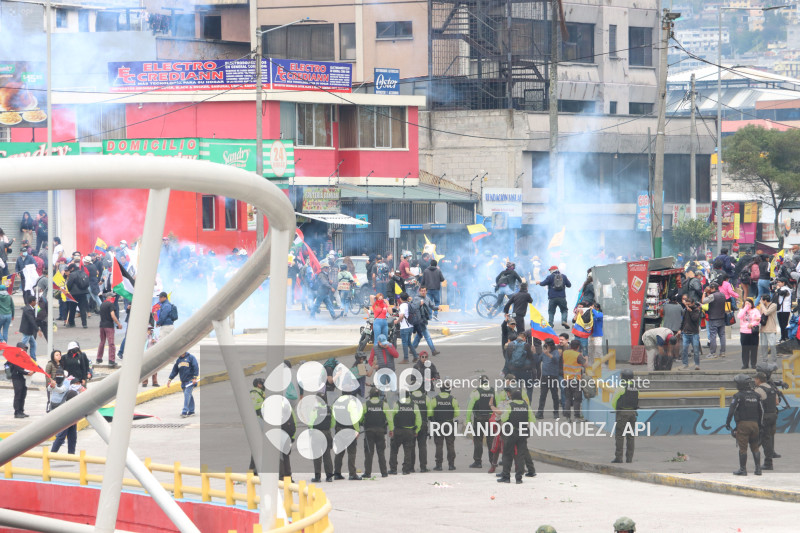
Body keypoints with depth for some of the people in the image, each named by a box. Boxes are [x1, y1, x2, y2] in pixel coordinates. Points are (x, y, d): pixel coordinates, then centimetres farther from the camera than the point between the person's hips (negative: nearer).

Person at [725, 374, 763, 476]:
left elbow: (732, 410, -10)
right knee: (755, 447, 10)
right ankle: (758, 469, 7)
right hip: (754, 424, 5)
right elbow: (761, 411, 15)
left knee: (743, 448, -1)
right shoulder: (756, 395, 11)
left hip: (743, 424, -5)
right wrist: (760, 425, 23)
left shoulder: (738, 396, -7)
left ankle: (743, 469, 0)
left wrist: (727, 422, 0)